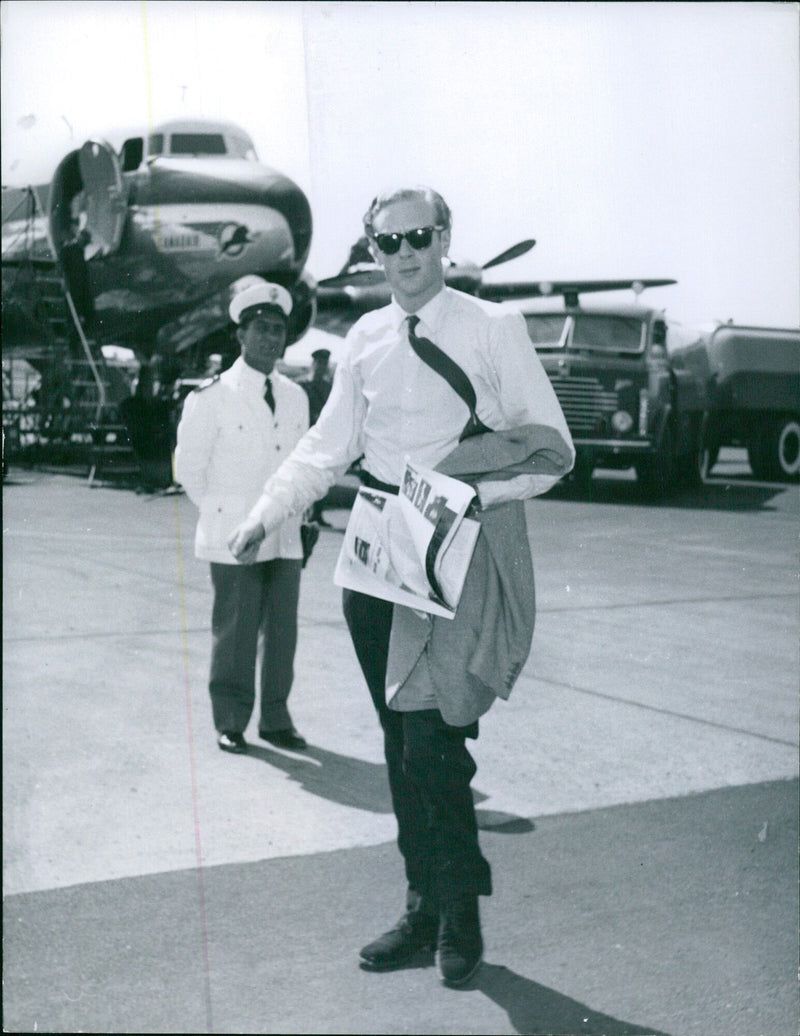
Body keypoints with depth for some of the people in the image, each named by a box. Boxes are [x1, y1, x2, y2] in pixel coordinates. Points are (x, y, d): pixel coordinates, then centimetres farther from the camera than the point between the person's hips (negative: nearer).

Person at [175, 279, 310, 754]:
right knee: (235, 633, -1)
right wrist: (223, 515, 5)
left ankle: (276, 719, 18)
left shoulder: (296, 396, 11)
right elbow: (189, 468, 1)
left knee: (283, 630, 7)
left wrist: (298, 517, 12)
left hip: (286, 537, 5)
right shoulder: (212, 396, -5)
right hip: (233, 538, -5)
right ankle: (230, 723, 11)